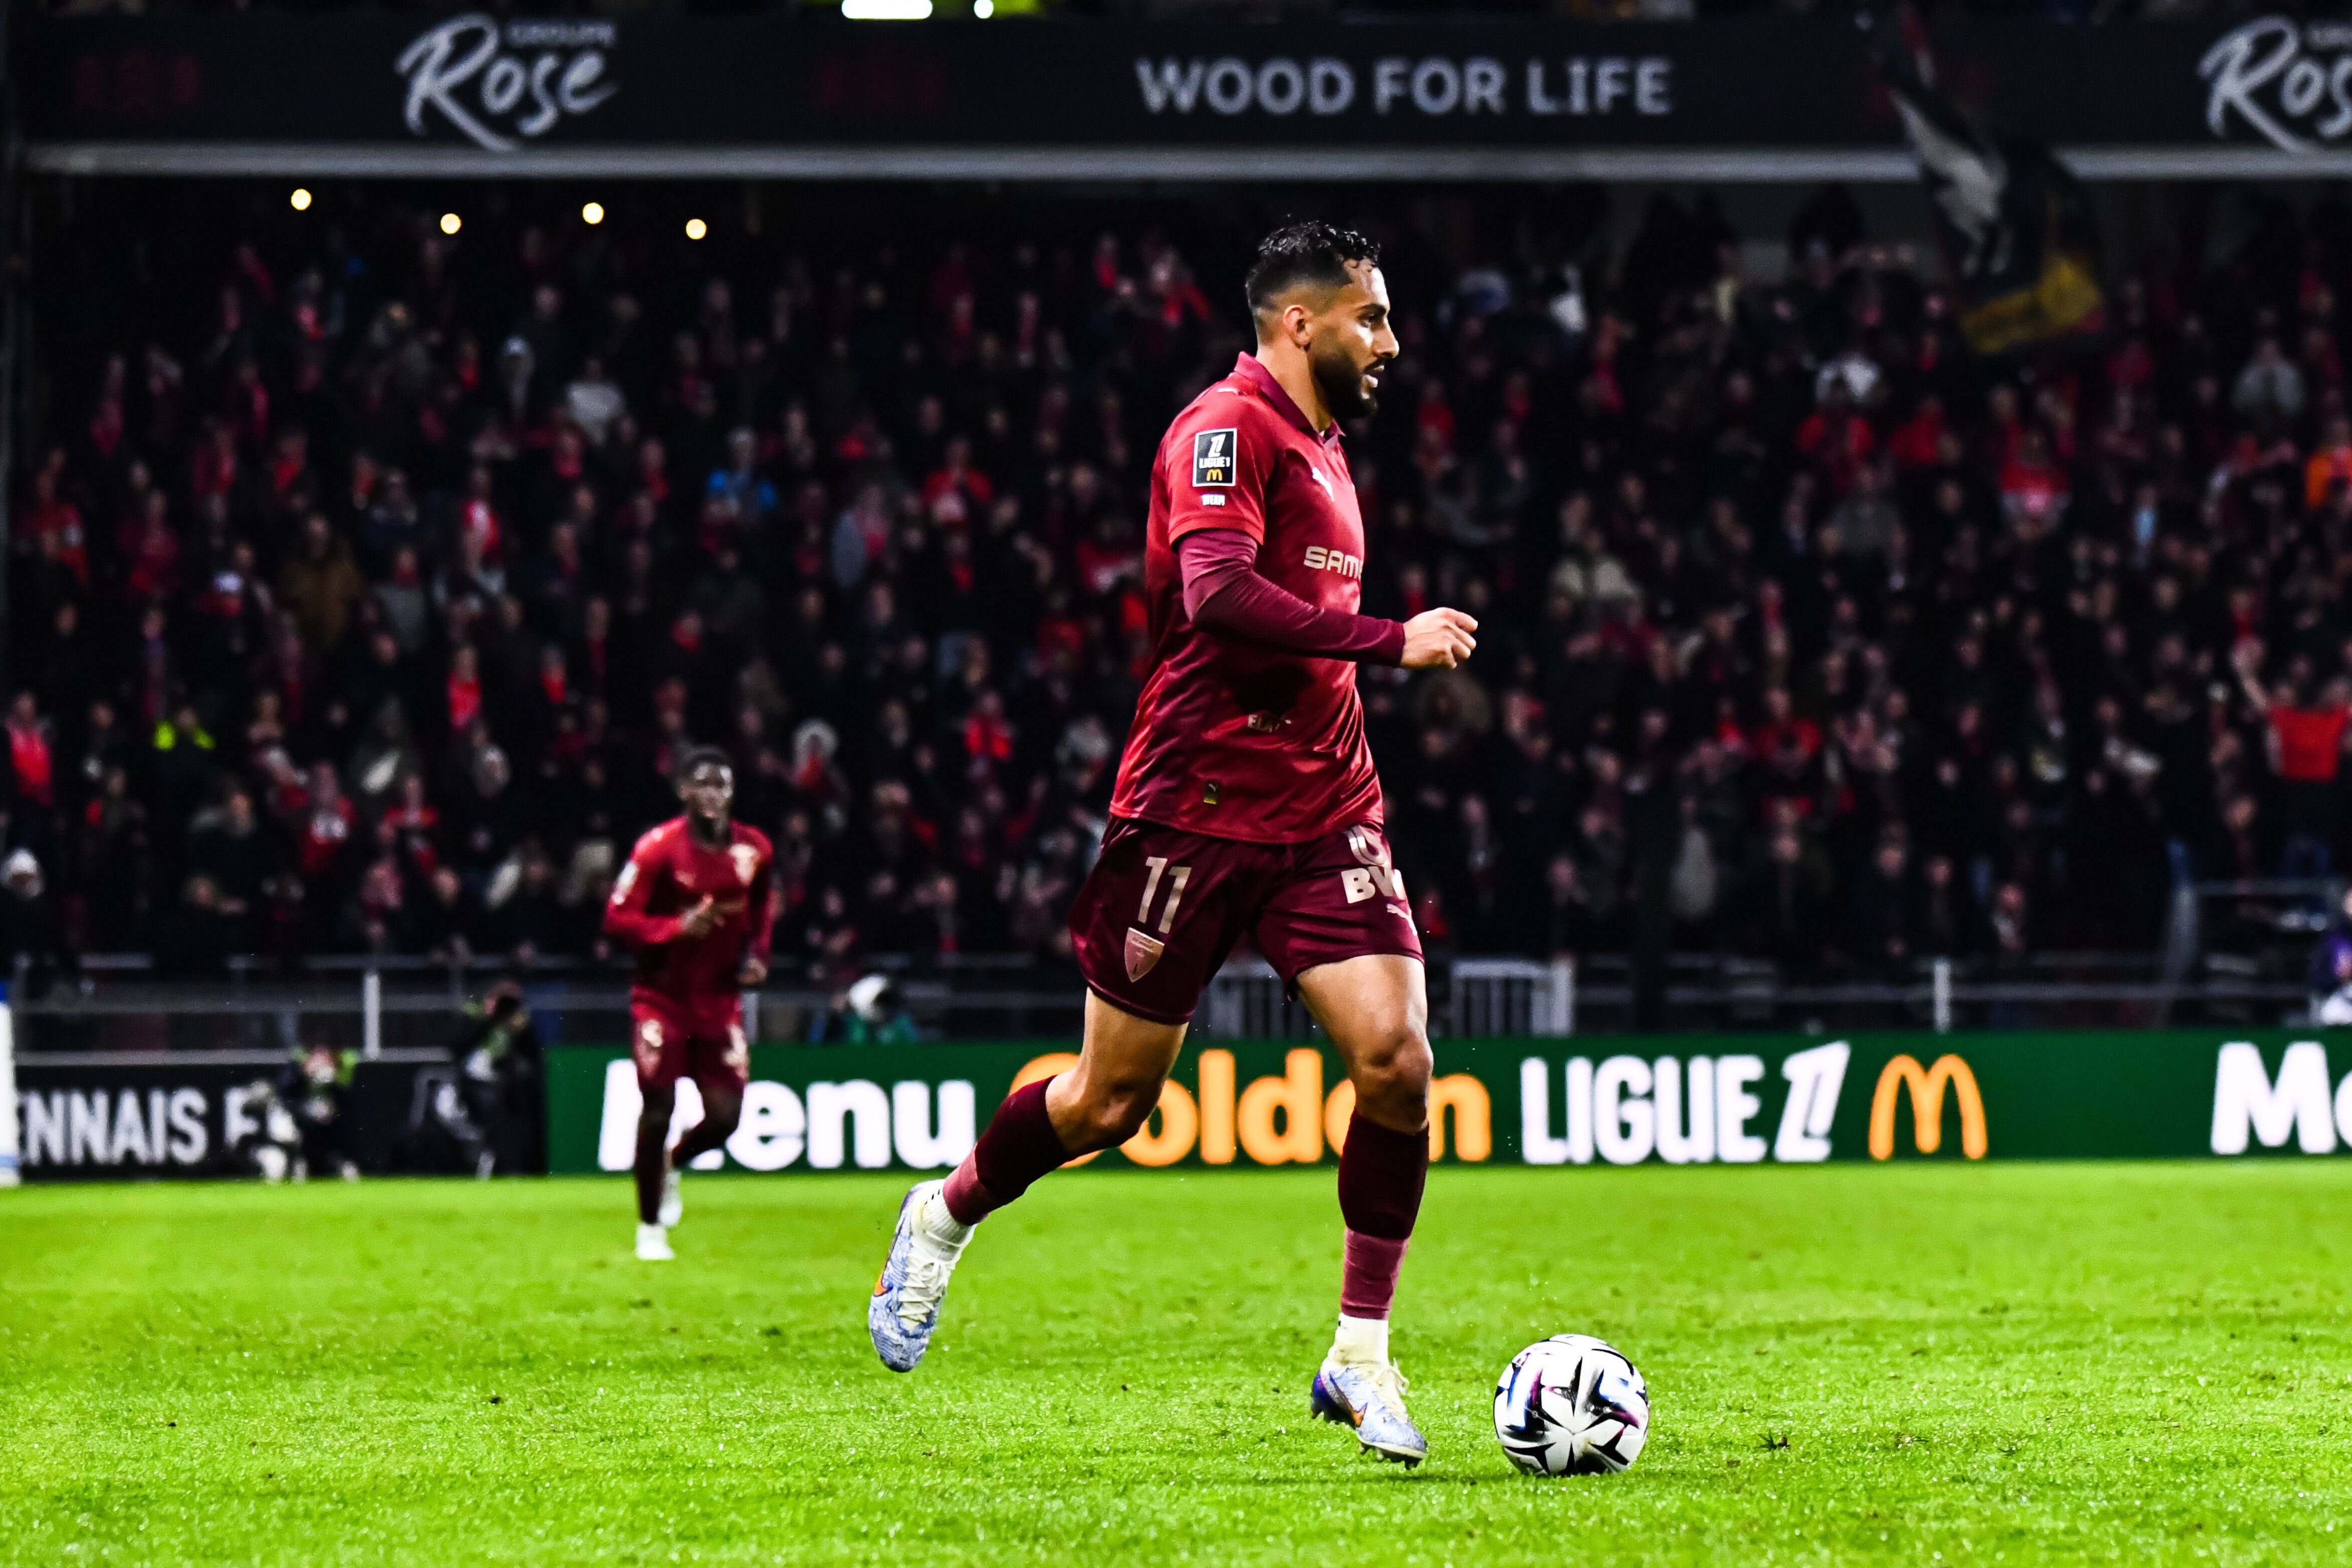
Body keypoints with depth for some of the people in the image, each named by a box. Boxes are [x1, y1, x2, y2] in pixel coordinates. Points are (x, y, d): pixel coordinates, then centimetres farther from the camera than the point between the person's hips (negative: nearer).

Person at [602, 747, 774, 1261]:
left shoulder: (754, 850, 1)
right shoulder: (659, 848, -15)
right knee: (657, 1110, -8)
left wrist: (756, 953, 5)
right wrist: (678, 928, -27)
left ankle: (671, 1164, 32)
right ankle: (650, 1228, 8)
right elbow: (618, 919, -15)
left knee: (725, 1117, -3)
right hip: (663, 998, -4)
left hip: (720, 1000, 4)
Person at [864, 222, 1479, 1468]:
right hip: (1193, 814, -7)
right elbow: (1216, 589, -29)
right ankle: (945, 1217, 32)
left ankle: (1361, 1357, -2)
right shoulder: (1226, 429, -12)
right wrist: (1391, 642, -26)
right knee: (1113, 1099, 3)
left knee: (1396, 1057, -11)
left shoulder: (1319, 448, 17)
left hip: (1323, 816, 7)